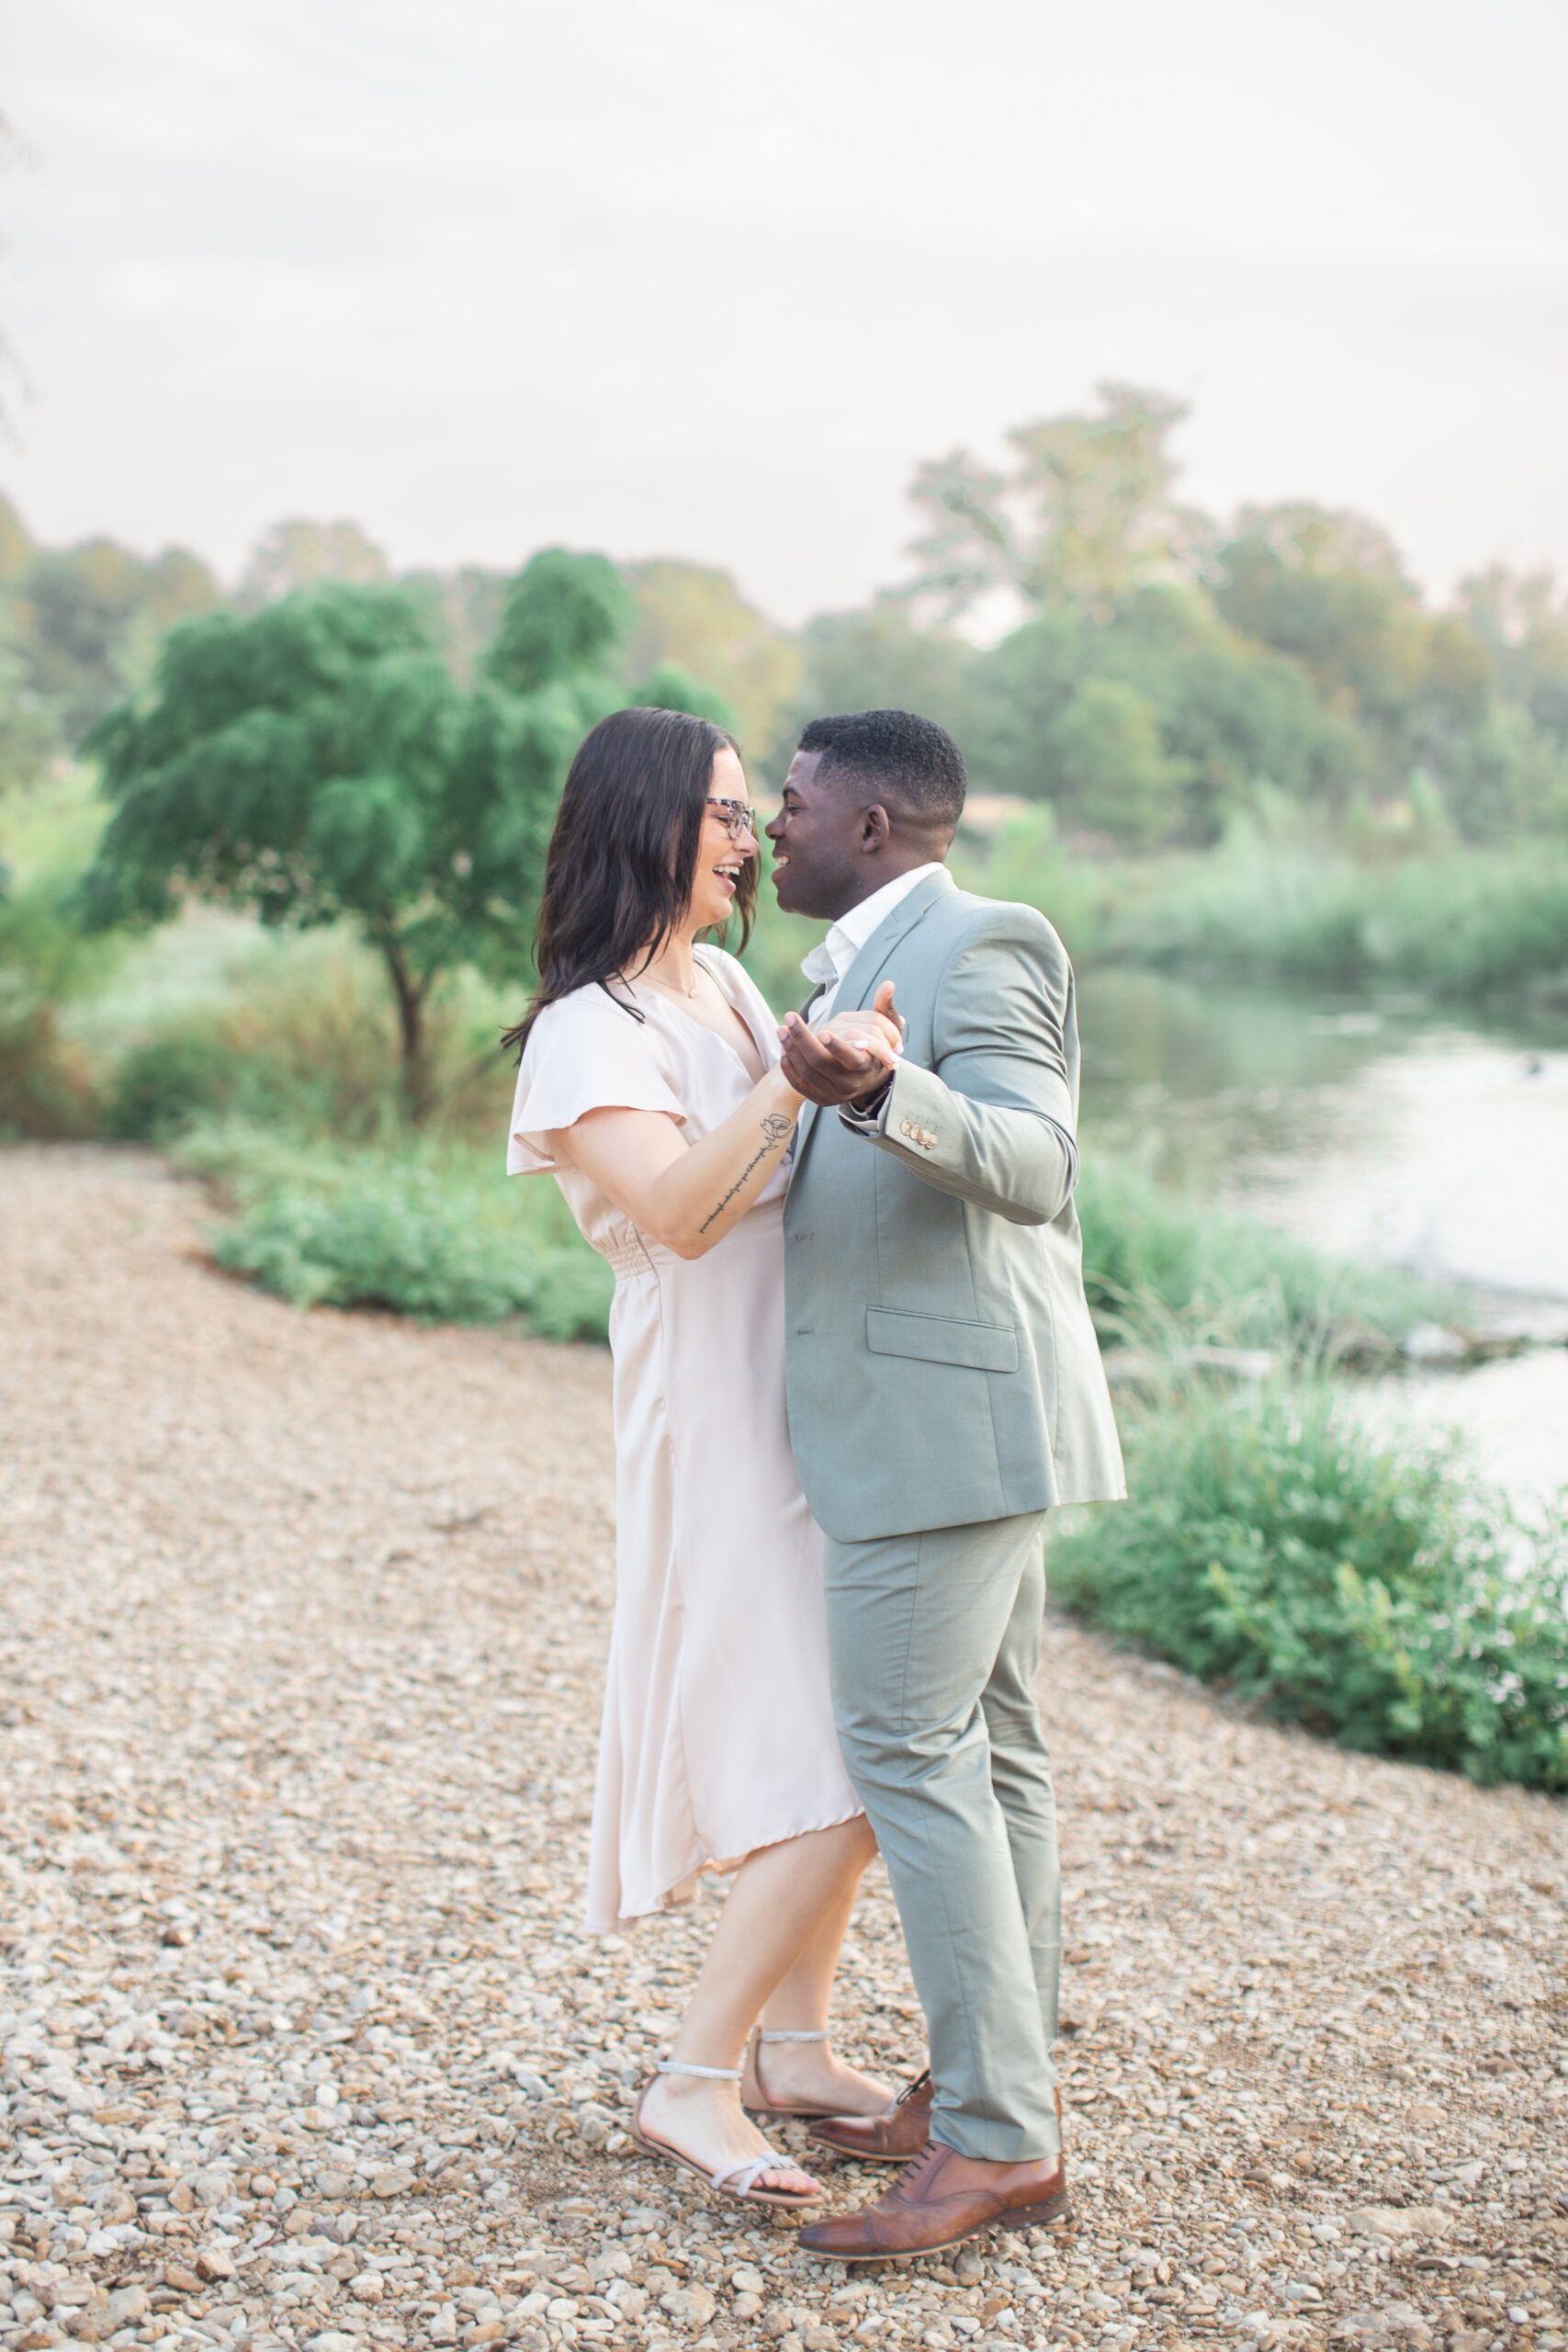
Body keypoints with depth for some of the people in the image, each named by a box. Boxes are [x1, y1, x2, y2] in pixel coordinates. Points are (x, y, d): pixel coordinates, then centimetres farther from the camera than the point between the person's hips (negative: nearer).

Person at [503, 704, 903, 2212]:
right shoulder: (586, 1030, -15)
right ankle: (692, 2088, -1)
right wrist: (797, 1083, -44)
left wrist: (866, 1058, 8)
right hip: (719, 1425, -8)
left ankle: (796, 2051, 23)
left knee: (851, 1747, 12)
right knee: (834, 1784, -11)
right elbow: (679, 1208, -31)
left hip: (812, 1409, 9)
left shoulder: (728, 986, 10)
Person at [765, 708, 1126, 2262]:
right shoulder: (877, 961, 18)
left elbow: (1031, 1165, -28)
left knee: (909, 1752, -10)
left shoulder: (978, 943, -13)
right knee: (985, 1753, 12)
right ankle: (999, 2089, 20)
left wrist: (876, 1095, -42)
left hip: (950, 1418, -11)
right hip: (941, 1421, 11)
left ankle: (995, 2138, -5)